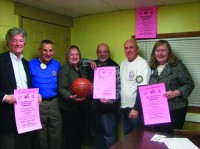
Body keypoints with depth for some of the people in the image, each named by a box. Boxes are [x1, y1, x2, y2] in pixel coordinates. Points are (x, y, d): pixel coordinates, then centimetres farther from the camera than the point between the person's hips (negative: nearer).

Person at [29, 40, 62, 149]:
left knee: (56, 134, 13)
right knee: (40, 136, 13)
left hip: (54, 103, 3)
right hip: (37, 104, -2)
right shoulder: (30, 65, -5)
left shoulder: (57, 65, 6)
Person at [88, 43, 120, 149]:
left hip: (108, 106, -5)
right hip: (94, 105, 6)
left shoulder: (114, 67, -6)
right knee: (96, 133, 18)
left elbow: (118, 87, -10)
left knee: (108, 134, 4)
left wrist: (110, 100, -24)